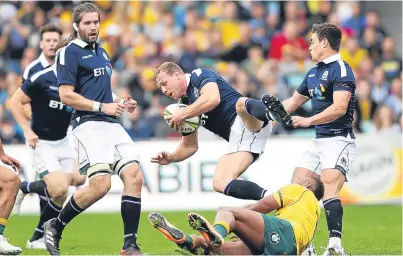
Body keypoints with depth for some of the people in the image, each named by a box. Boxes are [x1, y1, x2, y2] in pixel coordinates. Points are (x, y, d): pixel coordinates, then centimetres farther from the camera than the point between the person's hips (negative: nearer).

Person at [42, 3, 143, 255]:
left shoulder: (101, 52, 21)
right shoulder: (70, 52, -4)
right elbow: (66, 94, -11)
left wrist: (120, 103, 14)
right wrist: (101, 106, -14)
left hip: (112, 124, 8)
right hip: (89, 124, -8)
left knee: (134, 176, -8)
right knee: (100, 184, -21)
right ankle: (55, 227, 1)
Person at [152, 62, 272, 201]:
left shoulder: (199, 75, 5)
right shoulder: (186, 104, 25)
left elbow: (212, 98, -17)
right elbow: (190, 146, 30)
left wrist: (182, 115, -7)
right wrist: (171, 157, 10)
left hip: (251, 122, -8)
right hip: (237, 137, 8)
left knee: (241, 105, -41)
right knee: (220, 183, -15)